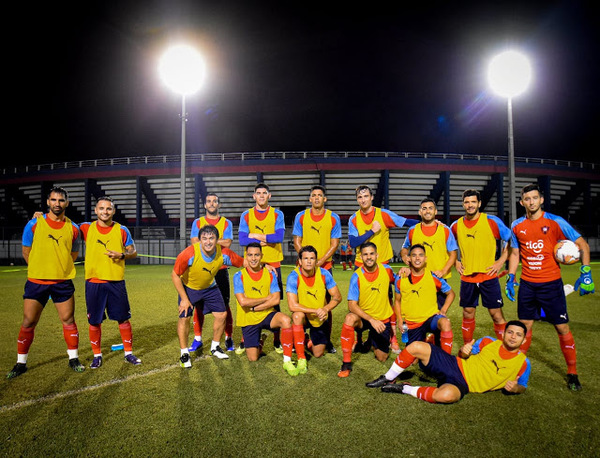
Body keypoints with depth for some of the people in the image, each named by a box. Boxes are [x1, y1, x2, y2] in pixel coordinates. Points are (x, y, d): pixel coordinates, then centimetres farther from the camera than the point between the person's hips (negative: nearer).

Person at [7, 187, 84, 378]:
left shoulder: (73, 228, 2)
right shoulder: (34, 224, -2)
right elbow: (26, 251, 7)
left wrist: (60, 269, 11)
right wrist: (40, 269, 10)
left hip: (63, 282, 1)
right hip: (36, 281, -1)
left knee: (68, 320, 5)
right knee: (28, 322, 3)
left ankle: (73, 359, 19)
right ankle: (21, 363, 20)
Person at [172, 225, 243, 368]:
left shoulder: (223, 253, -25)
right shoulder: (189, 254, -34)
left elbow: (243, 262, -10)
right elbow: (175, 275, -22)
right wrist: (184, 299, -21)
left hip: (210, 287, 3)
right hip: (188, 288, -3)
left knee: (221, 314, 0)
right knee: (184, 317, -11)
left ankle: (215, 347, 24)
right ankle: (184, 354, 11)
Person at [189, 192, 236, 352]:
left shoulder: (226, 223, 7)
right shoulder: (198, 222, 9)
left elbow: (227, 243, -9)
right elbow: (195, 243, -6)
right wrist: (218, 241, -11)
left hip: (220, 269, -1)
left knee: (224, 305, 1)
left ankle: (229, 339, 12)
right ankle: (197, 339, 17)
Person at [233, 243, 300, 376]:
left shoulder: (270, 274, -2)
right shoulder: (239, 276, -8)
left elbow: (276, 300, -9)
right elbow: (243, 302, -17)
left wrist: (254, 308, -15)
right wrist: (266, 298, -11)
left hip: (267, 315, 1)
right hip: (248, 320, 0)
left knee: (286, 320, -32)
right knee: (253, 358, -1)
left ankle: (287, 361, -20)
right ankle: (260, 341, 36)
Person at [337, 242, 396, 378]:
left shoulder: (387, 270, -10)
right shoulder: (357, 276, -18)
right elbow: (352, 305, -22)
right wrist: (371, 320, -32)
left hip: (383, 319, 2)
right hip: (363, 317, -2)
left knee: (382, 358, 5)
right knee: (349, 319, -36)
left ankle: (372, 340, 41)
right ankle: (346, 364, -24)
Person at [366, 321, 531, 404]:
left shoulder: (522, 363, 1)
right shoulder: (489, 342, 6)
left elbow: (522, 386, 11)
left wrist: (515, 388, -13)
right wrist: (463, 352, -10)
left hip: (462, 384, -3)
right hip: (455, 365, 3)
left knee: (447, 395, -42)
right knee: (416, 346, -19)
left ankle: (406, 389, -15)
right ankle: (388, 379, 1)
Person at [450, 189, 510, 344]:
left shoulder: (492, 221, -5)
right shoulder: (456, 225, 3)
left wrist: (500, 261, -4)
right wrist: (456, 262, 9)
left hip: (488, 276, -3)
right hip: (467, 277, 3)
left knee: (496, 314, 0)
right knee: (468, 313, 11)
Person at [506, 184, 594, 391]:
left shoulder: (555, 222, -7)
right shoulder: (517, 226, 3)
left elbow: (583, 245, -1)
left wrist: (586, 273, -10)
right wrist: (510, 277, 6)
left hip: (551, 284, -3)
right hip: (527, 284, 3)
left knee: (563, 328, 2)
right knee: (525, 326, 10)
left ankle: (572, 374, 19)